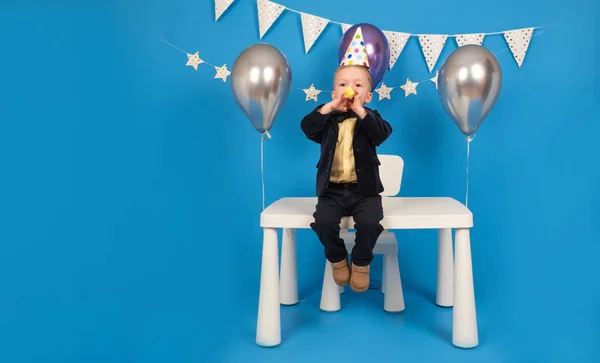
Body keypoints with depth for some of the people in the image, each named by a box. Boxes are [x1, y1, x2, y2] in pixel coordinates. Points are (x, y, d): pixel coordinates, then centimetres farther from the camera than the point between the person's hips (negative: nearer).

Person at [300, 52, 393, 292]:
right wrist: (330, 107, -18)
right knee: (323, 221, -24)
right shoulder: (328, 119, 8)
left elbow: (383, 133, -16)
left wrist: (359, 110, -21)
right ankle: (337, 259, 8)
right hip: (332, 190, 1)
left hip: (364, 190, -1)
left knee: (370, 222, -27)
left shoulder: (371, 118, 6)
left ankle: (361, 263, 4)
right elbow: (307, 128, -11)